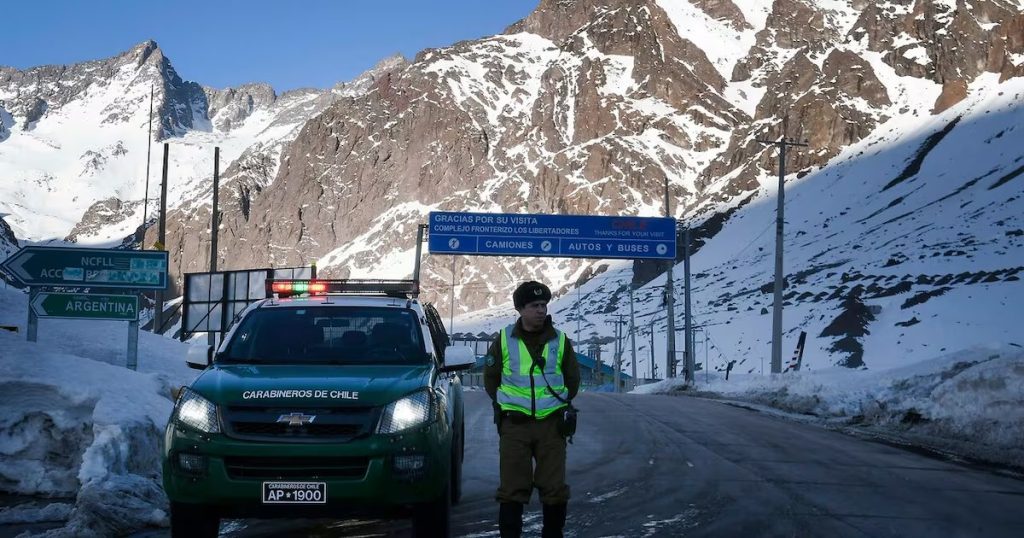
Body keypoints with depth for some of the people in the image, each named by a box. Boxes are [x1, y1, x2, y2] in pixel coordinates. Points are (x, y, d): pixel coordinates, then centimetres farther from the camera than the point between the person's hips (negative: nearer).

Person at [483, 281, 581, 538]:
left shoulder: (560, 341, 4)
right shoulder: (504, 340, 2)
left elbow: (573, 378, 15)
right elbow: (490, 377, 13)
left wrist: (559, 404, 9)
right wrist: (506, 404, 8)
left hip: (551, 424, 1)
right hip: (514, 424, -1)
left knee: (555, 488, 2)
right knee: (512, 488, -2)